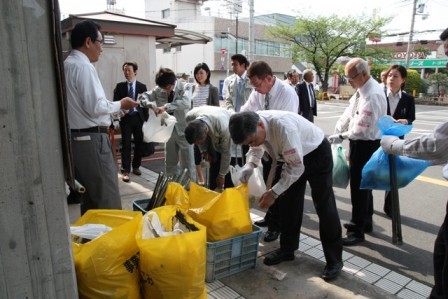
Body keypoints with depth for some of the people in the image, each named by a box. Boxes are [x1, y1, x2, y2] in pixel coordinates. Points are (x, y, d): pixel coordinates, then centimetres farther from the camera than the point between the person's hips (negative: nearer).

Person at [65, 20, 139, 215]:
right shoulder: (84, 66, -14)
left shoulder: (67, 65, 14)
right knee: (108, 199, -5)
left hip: (76, 137, 10)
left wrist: (104, 124, 19)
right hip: (91, 139, -10)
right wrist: (120, 104, -3)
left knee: (90, 194, 18)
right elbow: (95, 107, -19)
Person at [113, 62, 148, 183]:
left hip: (138, 117, 1)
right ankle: (125, 171, -3)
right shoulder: (120, 86, 6)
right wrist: (120, 110, -18)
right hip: (125, 118, -1)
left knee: (139, 144, 8)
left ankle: (136, 166, 25)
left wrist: (145, 119, 0)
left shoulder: (142, 86, 6)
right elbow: (115, 101, 3)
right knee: (126, 145, -5)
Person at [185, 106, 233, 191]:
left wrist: (222, 175, -18)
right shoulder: (190, 117, -33)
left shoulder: (223, 127, -44)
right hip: (213, 136, 4)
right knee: (214, 163, -1)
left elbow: (226, 152, -28)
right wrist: (204, 151, -8)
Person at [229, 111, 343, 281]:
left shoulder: (284, 127, -42)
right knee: (287, 202, 9)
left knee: (324, 206, -3)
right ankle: (287, 249, 25)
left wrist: (274, 192, -31)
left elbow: (296, 167, -33)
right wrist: (249, 166, -17)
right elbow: (257, 148, 3)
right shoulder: (252, 127, -19)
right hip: (292, 156, 7)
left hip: (317, 154, -7)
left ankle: (334, 260, 11)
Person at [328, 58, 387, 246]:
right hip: (360, 143, 10)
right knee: (362, 184, 21)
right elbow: (349, 112, 8)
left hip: (365, 145, -10)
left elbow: (362, 129, -26)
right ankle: (364, 222, 39)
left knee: (359, 187, -1)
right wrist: (336, 133, -1)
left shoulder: (373, 95, -25)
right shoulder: (362, 89, 6)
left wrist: (342, 136, -12)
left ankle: (357, 231, 13)